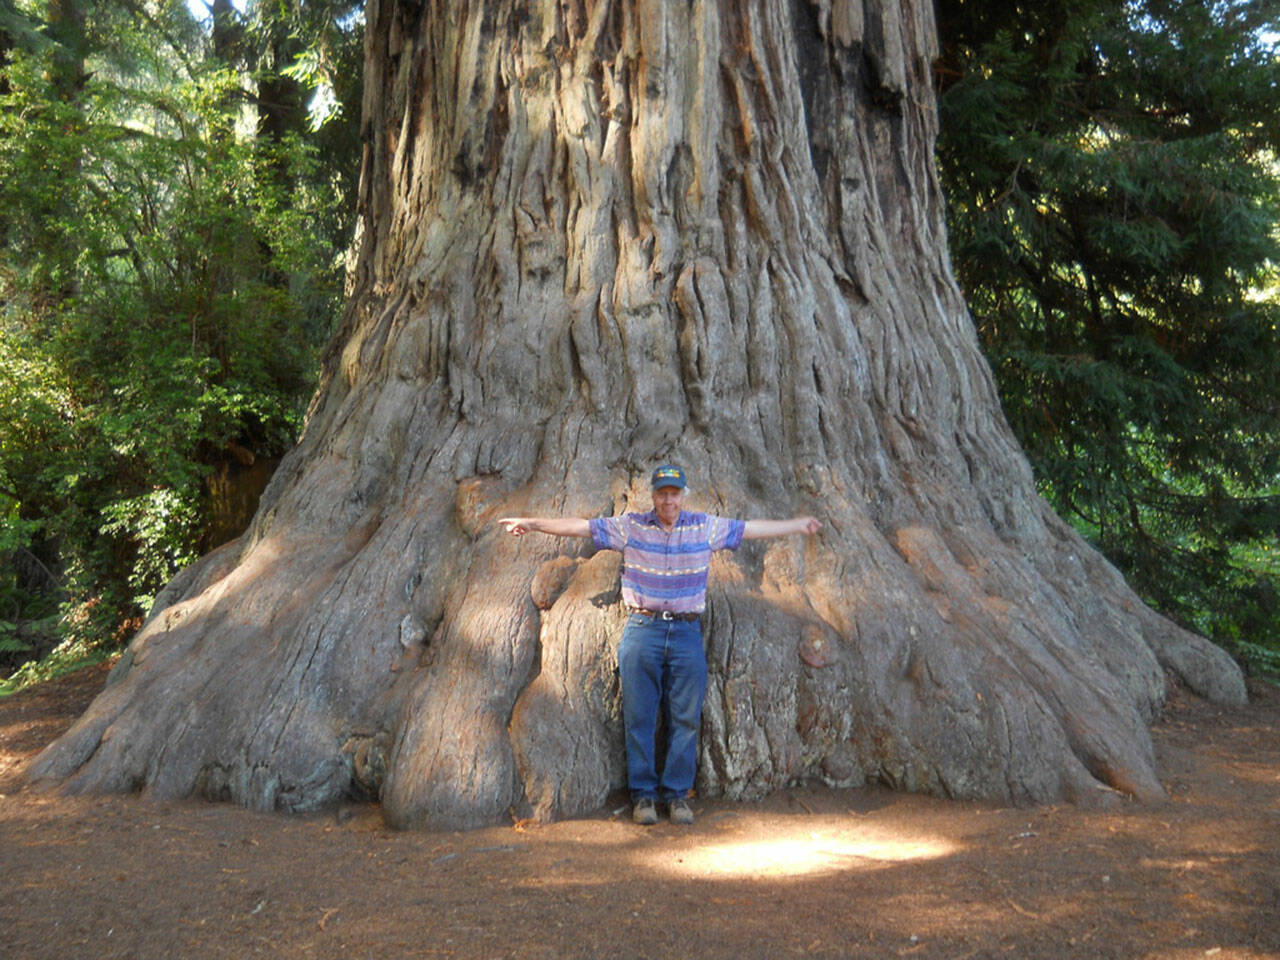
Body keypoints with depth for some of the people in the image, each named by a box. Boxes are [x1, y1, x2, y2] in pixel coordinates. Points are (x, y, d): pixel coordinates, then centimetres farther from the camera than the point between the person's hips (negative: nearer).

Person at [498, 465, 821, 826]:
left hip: (687, 632, 1)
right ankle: (643, 794, 13)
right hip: (642, 630, -1)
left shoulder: (705, 528, 6)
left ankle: (676, 793, 16)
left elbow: (751, 529, 12)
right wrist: (533, 523, -7)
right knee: (639, 717, 2)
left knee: (685, 718, 4)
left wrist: (797, 525, 15)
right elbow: (581, 526, -1)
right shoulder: (630, 527, 2)